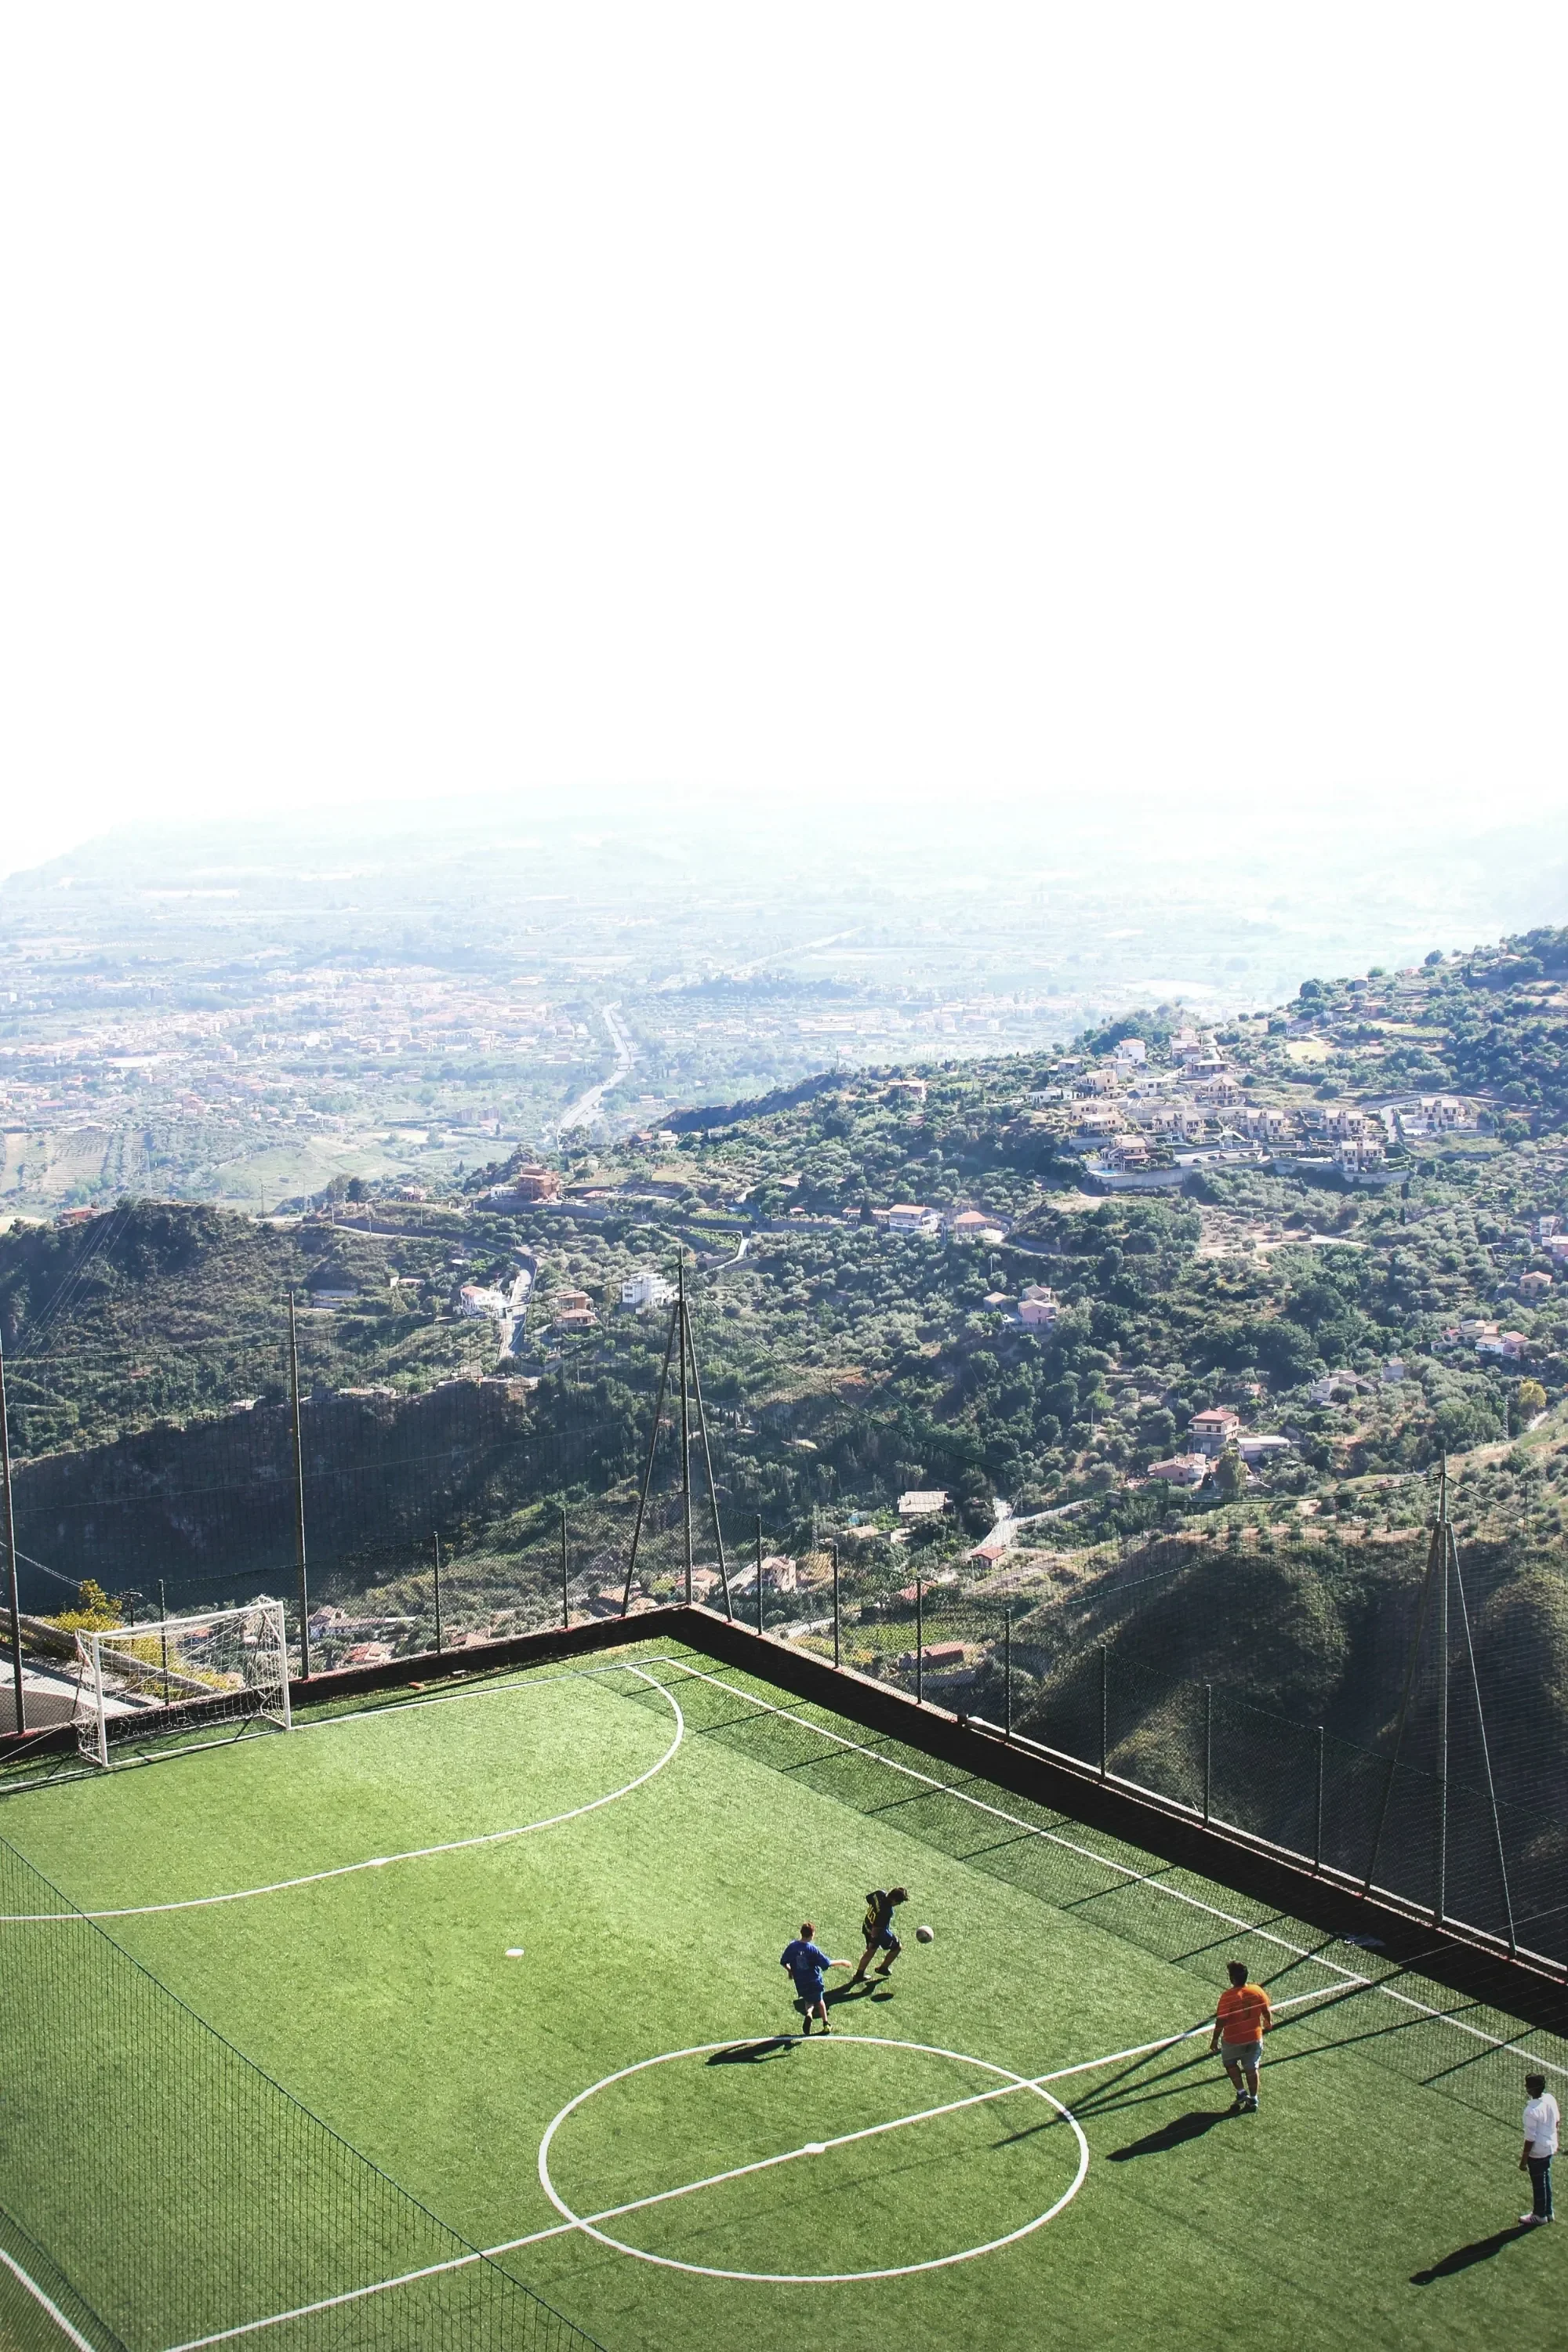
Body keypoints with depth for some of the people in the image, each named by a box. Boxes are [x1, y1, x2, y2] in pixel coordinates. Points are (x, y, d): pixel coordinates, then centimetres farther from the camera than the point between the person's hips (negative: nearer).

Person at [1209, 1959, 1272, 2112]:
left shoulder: (1227, 1997, -24)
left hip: (1233, 2040, -3)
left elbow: (1221, 2020, -20)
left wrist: (1214, 2039, -7)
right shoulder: (1257, 1991, -13)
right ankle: (1253, 2100, 28)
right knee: (1251, 2069, 19)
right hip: (1254, 2038, 3)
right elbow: (1267, 2012, 0)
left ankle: (1241, 2092, 17)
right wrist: (1268, 2025, 21)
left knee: (1230, 2063, 24)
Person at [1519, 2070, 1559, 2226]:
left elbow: (1530, 2139, -25)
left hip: (1537, 2152, -7)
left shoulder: (1531, 2111, -33)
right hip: (1550, 2147, 7)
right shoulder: (1551, 2099, -10)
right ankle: (1548, 2211, 42)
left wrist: (1523, 2160, -13)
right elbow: (1557, 2121, 7)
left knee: (1538, 2184, 14)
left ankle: (1540, 2215, 33)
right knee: (1546, 2180, 25)